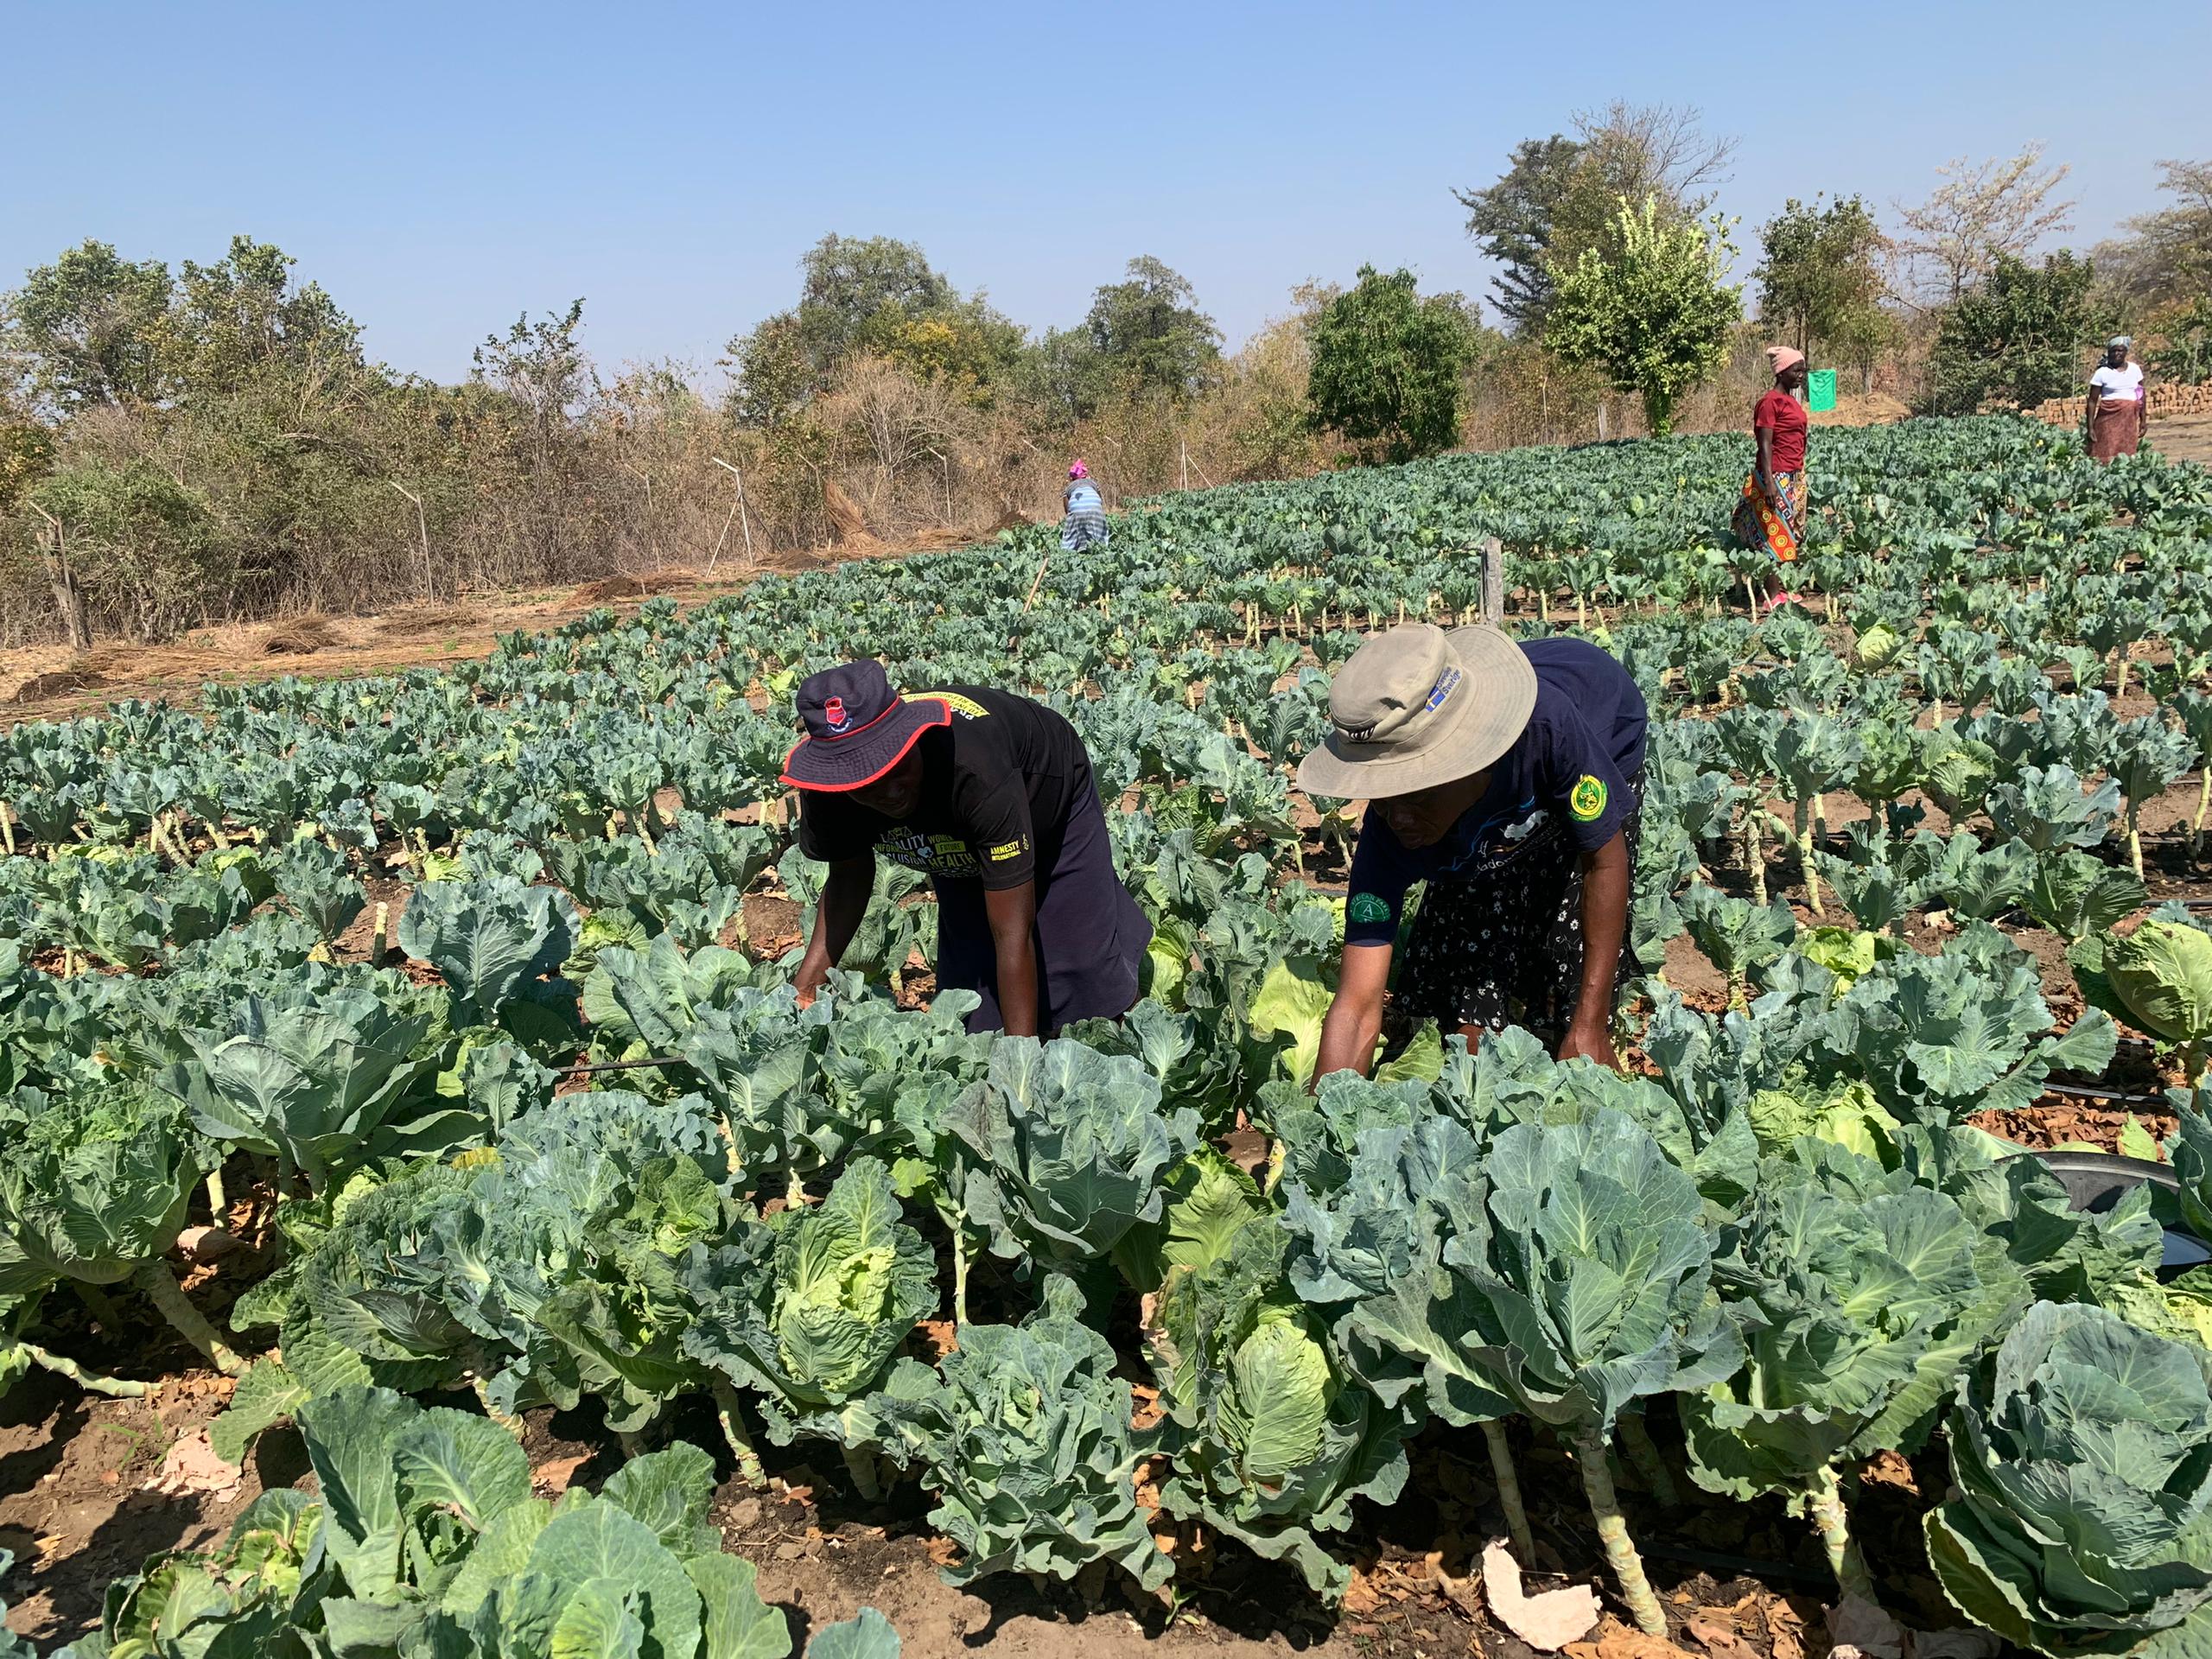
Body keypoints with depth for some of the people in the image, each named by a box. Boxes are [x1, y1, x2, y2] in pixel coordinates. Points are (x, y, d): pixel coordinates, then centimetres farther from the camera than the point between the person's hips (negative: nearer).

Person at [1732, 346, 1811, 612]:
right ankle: (1773, 596, -5)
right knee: (1774, 535, -7)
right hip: (1776, 478, -9)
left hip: (1794, 478, 9)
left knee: (1788, 534, 11)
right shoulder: (1770, 402, -13)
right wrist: (1769, 483, -24)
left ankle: (1782, 588, 16)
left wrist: (1800, 477, 19)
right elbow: (1765, 444, -18)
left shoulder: (1791, 401, 14)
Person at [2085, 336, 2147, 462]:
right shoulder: (2103, 372, -2)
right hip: (2109, 420, -3)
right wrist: (2090, 427, -7)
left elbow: (2142, 396, 14)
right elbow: (2092, 401, -2)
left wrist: (2143, 421, 10)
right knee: (2106, 457, -10)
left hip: (2130, 422, 3)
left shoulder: (2135, 369, 9)